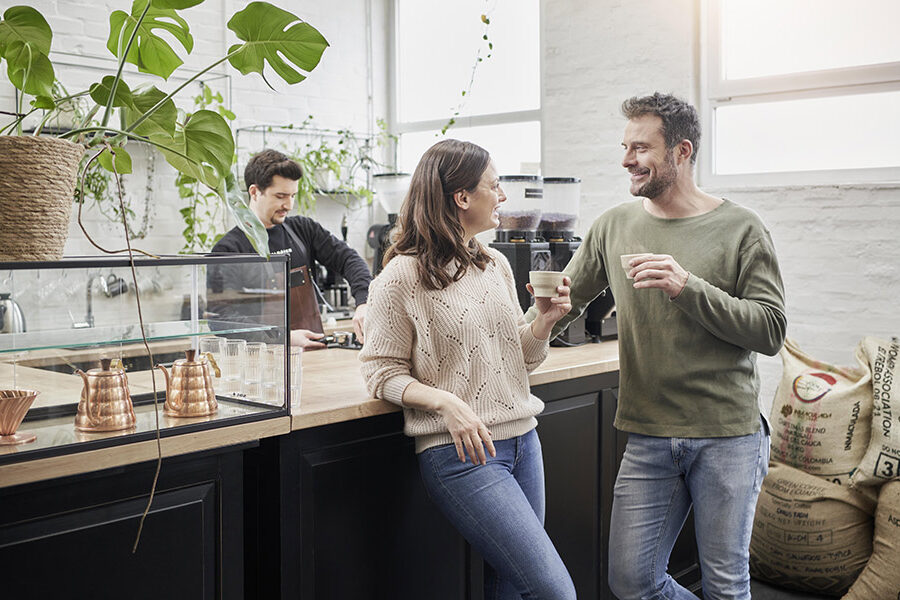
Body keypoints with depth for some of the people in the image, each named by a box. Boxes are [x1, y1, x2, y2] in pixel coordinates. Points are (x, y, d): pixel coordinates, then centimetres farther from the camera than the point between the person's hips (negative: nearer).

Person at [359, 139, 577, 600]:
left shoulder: (496, 265, 11)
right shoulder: (402, 277, -8)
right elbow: (382, 372, -6)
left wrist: (544, 322, -1)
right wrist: (445, 402, -21)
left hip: (521, 440, 7)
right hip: (460, 453, -7)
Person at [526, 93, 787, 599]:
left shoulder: (742, 229, -4)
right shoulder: (615, 226, 7)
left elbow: (771, 331, -10)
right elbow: (564, 301, 16)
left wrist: (689, 287, -21)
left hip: (728, 435, -3)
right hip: (648, 438, 3)